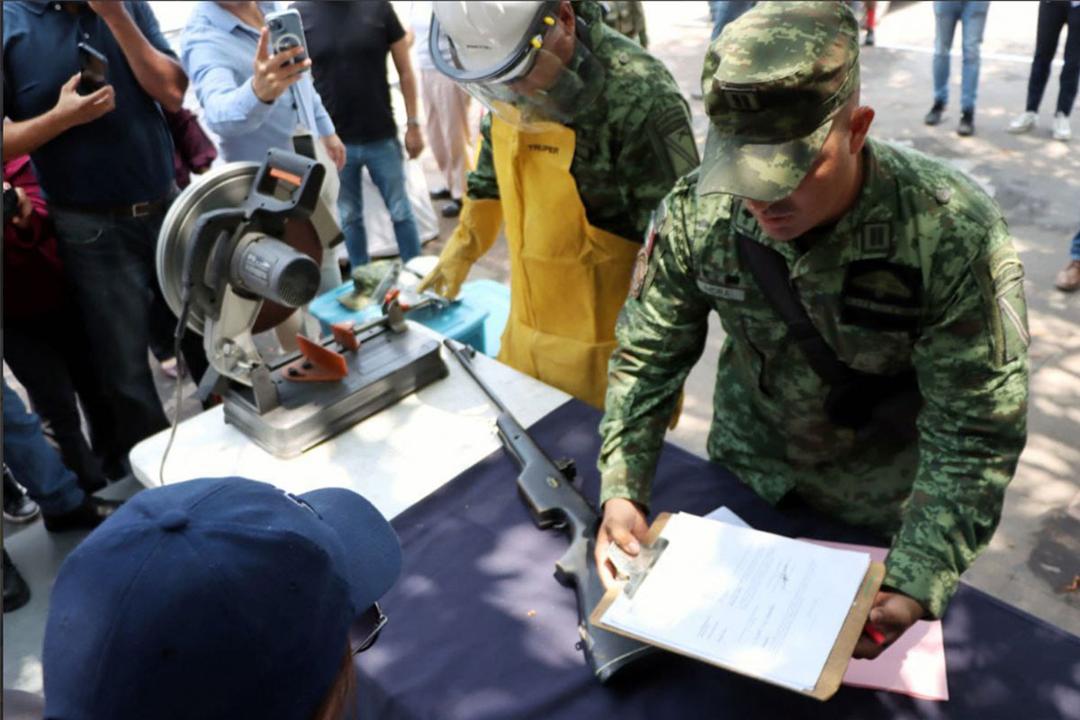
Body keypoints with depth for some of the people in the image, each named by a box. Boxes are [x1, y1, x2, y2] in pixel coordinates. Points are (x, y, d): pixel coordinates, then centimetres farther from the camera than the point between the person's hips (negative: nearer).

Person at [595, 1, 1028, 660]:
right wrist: (622, 492, -23)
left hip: (881, 513, -2)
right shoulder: (697, 212, -22)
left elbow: (976, 433, -25)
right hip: (742, 477, 2)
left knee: (872, 668, 23)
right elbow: (647, 358, -13)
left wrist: (915, 587, -33)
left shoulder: (953, 233, -31)